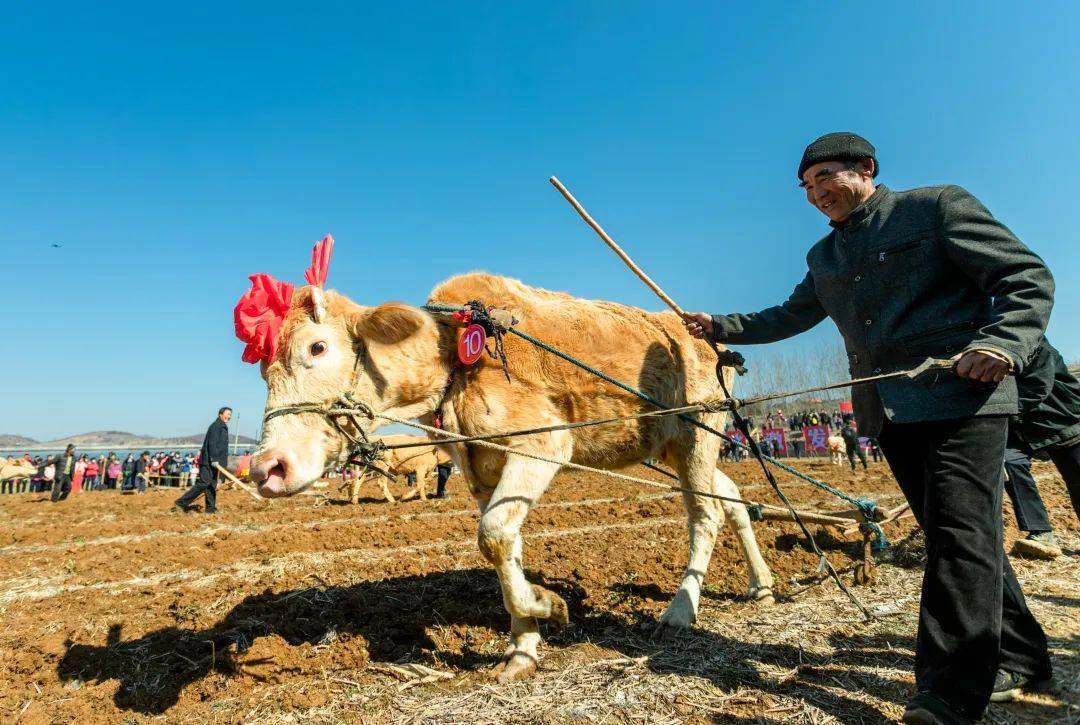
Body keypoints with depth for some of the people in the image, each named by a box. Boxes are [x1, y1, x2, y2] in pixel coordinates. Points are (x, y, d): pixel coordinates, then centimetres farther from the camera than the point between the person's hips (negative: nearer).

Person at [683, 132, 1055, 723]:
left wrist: (1003, 341, -20)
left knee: (961, 534, -10)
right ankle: (1017, 660, 27)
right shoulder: (824, 256, 18)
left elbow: (1027, 277, -3)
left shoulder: (938, 206, 1)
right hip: (890, 411, 6)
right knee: (952, 536, 11)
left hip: (963, 397, -6)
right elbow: (789, 318, 28)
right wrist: (720, 327, 20)